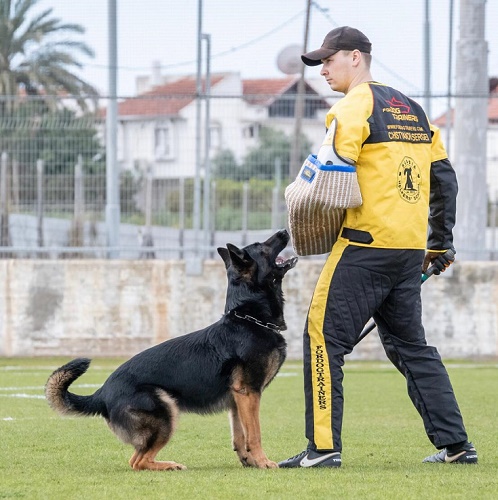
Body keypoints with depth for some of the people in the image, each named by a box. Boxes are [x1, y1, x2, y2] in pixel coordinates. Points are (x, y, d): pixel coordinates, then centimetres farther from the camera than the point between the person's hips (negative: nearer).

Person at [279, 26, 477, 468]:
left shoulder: (355, 105, -6)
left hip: (367, 244, -8)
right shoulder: (411, 109, 19)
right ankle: (455, 444, 14)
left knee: (324, 336, -4)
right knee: (410, 344, 16)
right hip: (410, 248, 8)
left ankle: (323, 446, -9)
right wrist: (441, 243, 24)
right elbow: (443, 176, 20)